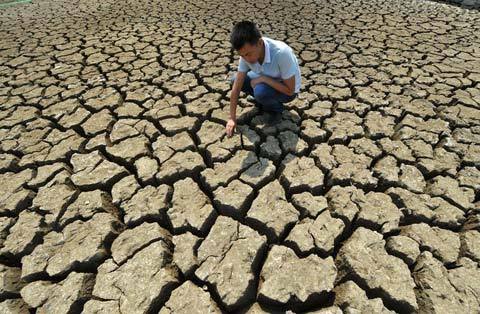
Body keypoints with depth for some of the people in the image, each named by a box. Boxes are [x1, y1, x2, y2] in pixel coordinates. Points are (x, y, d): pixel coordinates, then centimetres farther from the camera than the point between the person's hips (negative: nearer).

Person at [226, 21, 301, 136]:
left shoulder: (281, 53, -37)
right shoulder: (247, 52, -20)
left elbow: (290, 90, -29)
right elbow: (236, 87, -16)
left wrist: (263, 78, -30)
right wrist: (232, 118, -17)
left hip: (287, 90, -5)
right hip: (267, 81, 6)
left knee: (260, 91, -35)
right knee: (235, 80, -9)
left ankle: (276, 109, -2)